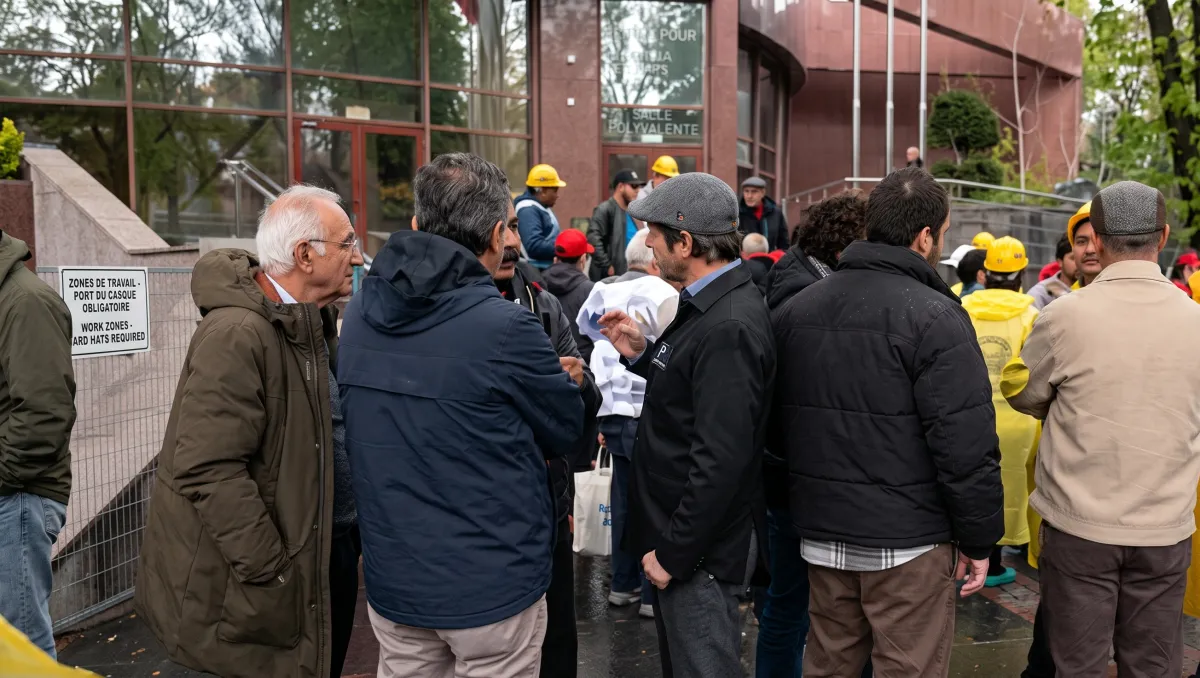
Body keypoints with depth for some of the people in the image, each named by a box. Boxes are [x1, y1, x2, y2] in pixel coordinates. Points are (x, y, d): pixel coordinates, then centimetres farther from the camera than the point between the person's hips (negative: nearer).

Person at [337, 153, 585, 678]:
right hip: (492, 585, -5)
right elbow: (566, 434, -7)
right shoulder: (505, 327, -22)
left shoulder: (359, 314, -2)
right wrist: (568, 383, 15)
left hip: (392, 578, 6)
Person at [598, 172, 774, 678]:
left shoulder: (729, 327, -25)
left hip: (702, 547, -10)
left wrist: (673, 553, -21)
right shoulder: (712, 305, 7)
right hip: (677, 531, 10)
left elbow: (722, 460, -28)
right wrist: (641, 355, 3)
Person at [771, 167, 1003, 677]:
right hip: (908, 539, -6)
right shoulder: (935, 317, -15)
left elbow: (774, 425, 11)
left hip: (820, 531, 6)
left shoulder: (794, 311, 5)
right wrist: (978, 538, -5)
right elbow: (967, 445, -17)